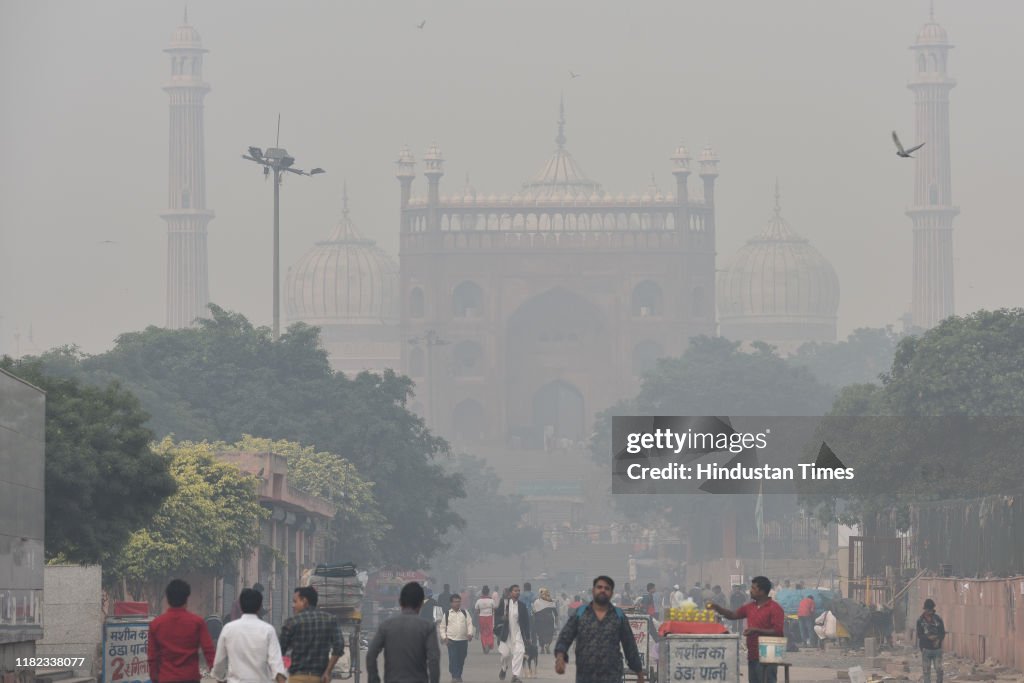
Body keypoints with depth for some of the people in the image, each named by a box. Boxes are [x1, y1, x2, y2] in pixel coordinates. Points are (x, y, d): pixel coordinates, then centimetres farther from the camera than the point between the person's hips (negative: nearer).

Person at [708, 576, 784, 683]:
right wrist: (716, 607, 11)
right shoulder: (750, 607, 16)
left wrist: (756, 630, -20)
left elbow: (778, 631, -15)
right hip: (752, 656, 8)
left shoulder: (774, 608, -8)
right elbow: (733, 615, 22)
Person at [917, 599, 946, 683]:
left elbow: (943, 633, 4)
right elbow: (919, 635, -3)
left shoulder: (938, 619, 4)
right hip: (926, 649, -1)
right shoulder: (920, 620, 1)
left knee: (939, 670, -6)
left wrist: (938, 640, -16)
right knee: (926, 671, 2)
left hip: (937, 649, 1)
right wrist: (928, 637, -21)